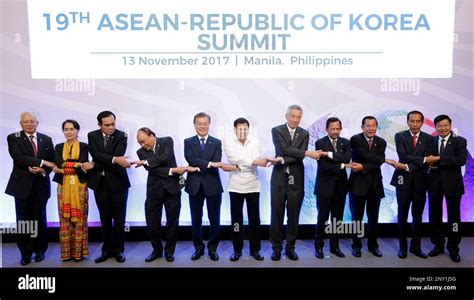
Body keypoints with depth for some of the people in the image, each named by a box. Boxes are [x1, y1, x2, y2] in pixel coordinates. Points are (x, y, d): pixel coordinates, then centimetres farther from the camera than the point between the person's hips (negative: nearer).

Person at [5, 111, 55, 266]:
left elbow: (51, 161, 9)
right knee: (23, 221, 3)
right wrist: (42, 162, -18)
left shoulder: (46, 139, 10)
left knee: (39, 219, 8)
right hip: (22, 185, -2)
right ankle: (25, 253, 16)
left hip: (40, 185, 2)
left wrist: (42, 170, -11)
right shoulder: (13, 138, 1)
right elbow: (18, 158, -13)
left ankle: (40, 251, 22)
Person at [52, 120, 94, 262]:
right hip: (63, 186, 2)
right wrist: (78, 165, -15)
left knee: (79, 217, -1)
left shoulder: (83, 146, 4)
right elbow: (58, 163, -7)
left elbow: (84, 165, -10)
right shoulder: (59, 147, 11)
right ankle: (66, 251, 10)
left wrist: (63, 168, -13)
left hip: (79, 186, -2)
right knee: (65, 217, 3)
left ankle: (78, 251, 6)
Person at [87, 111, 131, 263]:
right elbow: (96, 155, -14)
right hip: (100, 182, 2)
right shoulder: (92, 136, 2)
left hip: (117, 181, -2)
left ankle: (118, 250, 16)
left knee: (119, 218, 3)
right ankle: (107, 249, 21)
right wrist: (115, 159, -30)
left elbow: (118, 156, -18)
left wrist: (95, 165, -18)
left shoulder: (121, 136, -4)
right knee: (105, 219, 9)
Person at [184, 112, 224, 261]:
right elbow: (191, 159, -14)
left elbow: (216, 163, -8)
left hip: (212, 185, 0)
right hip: (195, 185, 1)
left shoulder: (216, 142, 5)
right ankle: (198, 248, 25)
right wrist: (209, 163, -23)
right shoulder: (188, 142, 5)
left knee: (214, 220, 6)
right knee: (196, 220, 10)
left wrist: (199, 167, -16)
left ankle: (212, 248, 22)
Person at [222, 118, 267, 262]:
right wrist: (254, 161, -23)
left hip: (252, 186, 1)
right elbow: (235, 158, -18)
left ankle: (255, 249, 19)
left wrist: (235, 167, -19)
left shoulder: (255, 143, 2)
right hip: (235, 187, -1)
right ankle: (237, 250, 18)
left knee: (254, 219, 6)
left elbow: (255, 164, -11)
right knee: (236, 219, 6)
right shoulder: (228, 142, 0)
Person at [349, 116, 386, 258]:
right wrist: (386, 159, -14)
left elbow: (379, 163, -8)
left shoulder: (381, 142, 5)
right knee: (357, 217, 6)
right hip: (358, 183, -3)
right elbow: (364, 155, -20)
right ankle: (356, 245, 18)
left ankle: (373, 245, 24)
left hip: (374, 184, 3)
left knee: (373, 218, 12)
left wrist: (363, 168, -21)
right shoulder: (355, 139, -6)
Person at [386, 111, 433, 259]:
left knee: (417, 216, 9)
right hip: (403, 180, -2)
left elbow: (426, 162, -8)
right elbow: (403, 156, -14)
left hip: (420, 181, 2)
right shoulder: (400, 136, 0)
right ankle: (403, 247, 15)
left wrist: (407, 167, -20)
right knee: (402, 216, 4)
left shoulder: (428, 138, 3)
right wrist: (423, 159, -18)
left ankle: (416, 246, 21)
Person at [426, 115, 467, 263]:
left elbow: (461, 160, -18)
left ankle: (453, 248, 19)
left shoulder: (460, 141, -4)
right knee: (435, 216, 10)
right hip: (435, 182, 3)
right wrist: (430, 164, -12)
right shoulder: (431, 141, 7)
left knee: (454, 216, 6)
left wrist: (439, 159, -20)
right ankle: (438, 245, 25)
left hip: (452, 183, -3)